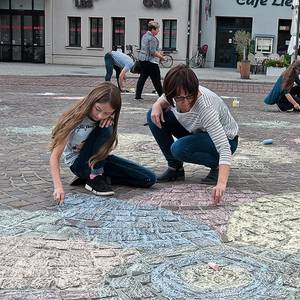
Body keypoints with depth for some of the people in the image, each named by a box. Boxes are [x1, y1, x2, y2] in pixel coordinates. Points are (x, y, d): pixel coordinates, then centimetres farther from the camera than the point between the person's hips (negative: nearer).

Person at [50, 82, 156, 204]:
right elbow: (55, 155, -30)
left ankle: (96, 175, -2)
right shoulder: (75, 118, -26)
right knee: (104, 130, -32)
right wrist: (58, 187, -44)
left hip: (99, 159, 5)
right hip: (78, 163, -5)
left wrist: (108, 118, -23)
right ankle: (95, 178, -20)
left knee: (149, 179, -9)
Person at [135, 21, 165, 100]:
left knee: (142, 77, 10)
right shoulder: (152, 38, -17)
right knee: (156, 79, -2)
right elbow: (153, 52, -21)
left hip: (142, 59, 9)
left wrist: (158, 53, 21)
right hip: (150, 61, -9)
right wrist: (161, 57, -11)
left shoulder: (145, 36, 13)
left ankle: (138, 95, 9)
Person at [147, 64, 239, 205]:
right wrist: (157, 105, -19)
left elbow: (225, 147, -44)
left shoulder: (205, 108, -38)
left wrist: (221, 183, -56)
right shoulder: (176, 94, -21)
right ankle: (175, 168, 0)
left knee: (179, 149, -33)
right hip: (198, 132, 7)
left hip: (225, 139, -7)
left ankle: (217, 166, -7)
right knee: (154, 116, -10)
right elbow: (164, 99, 6)